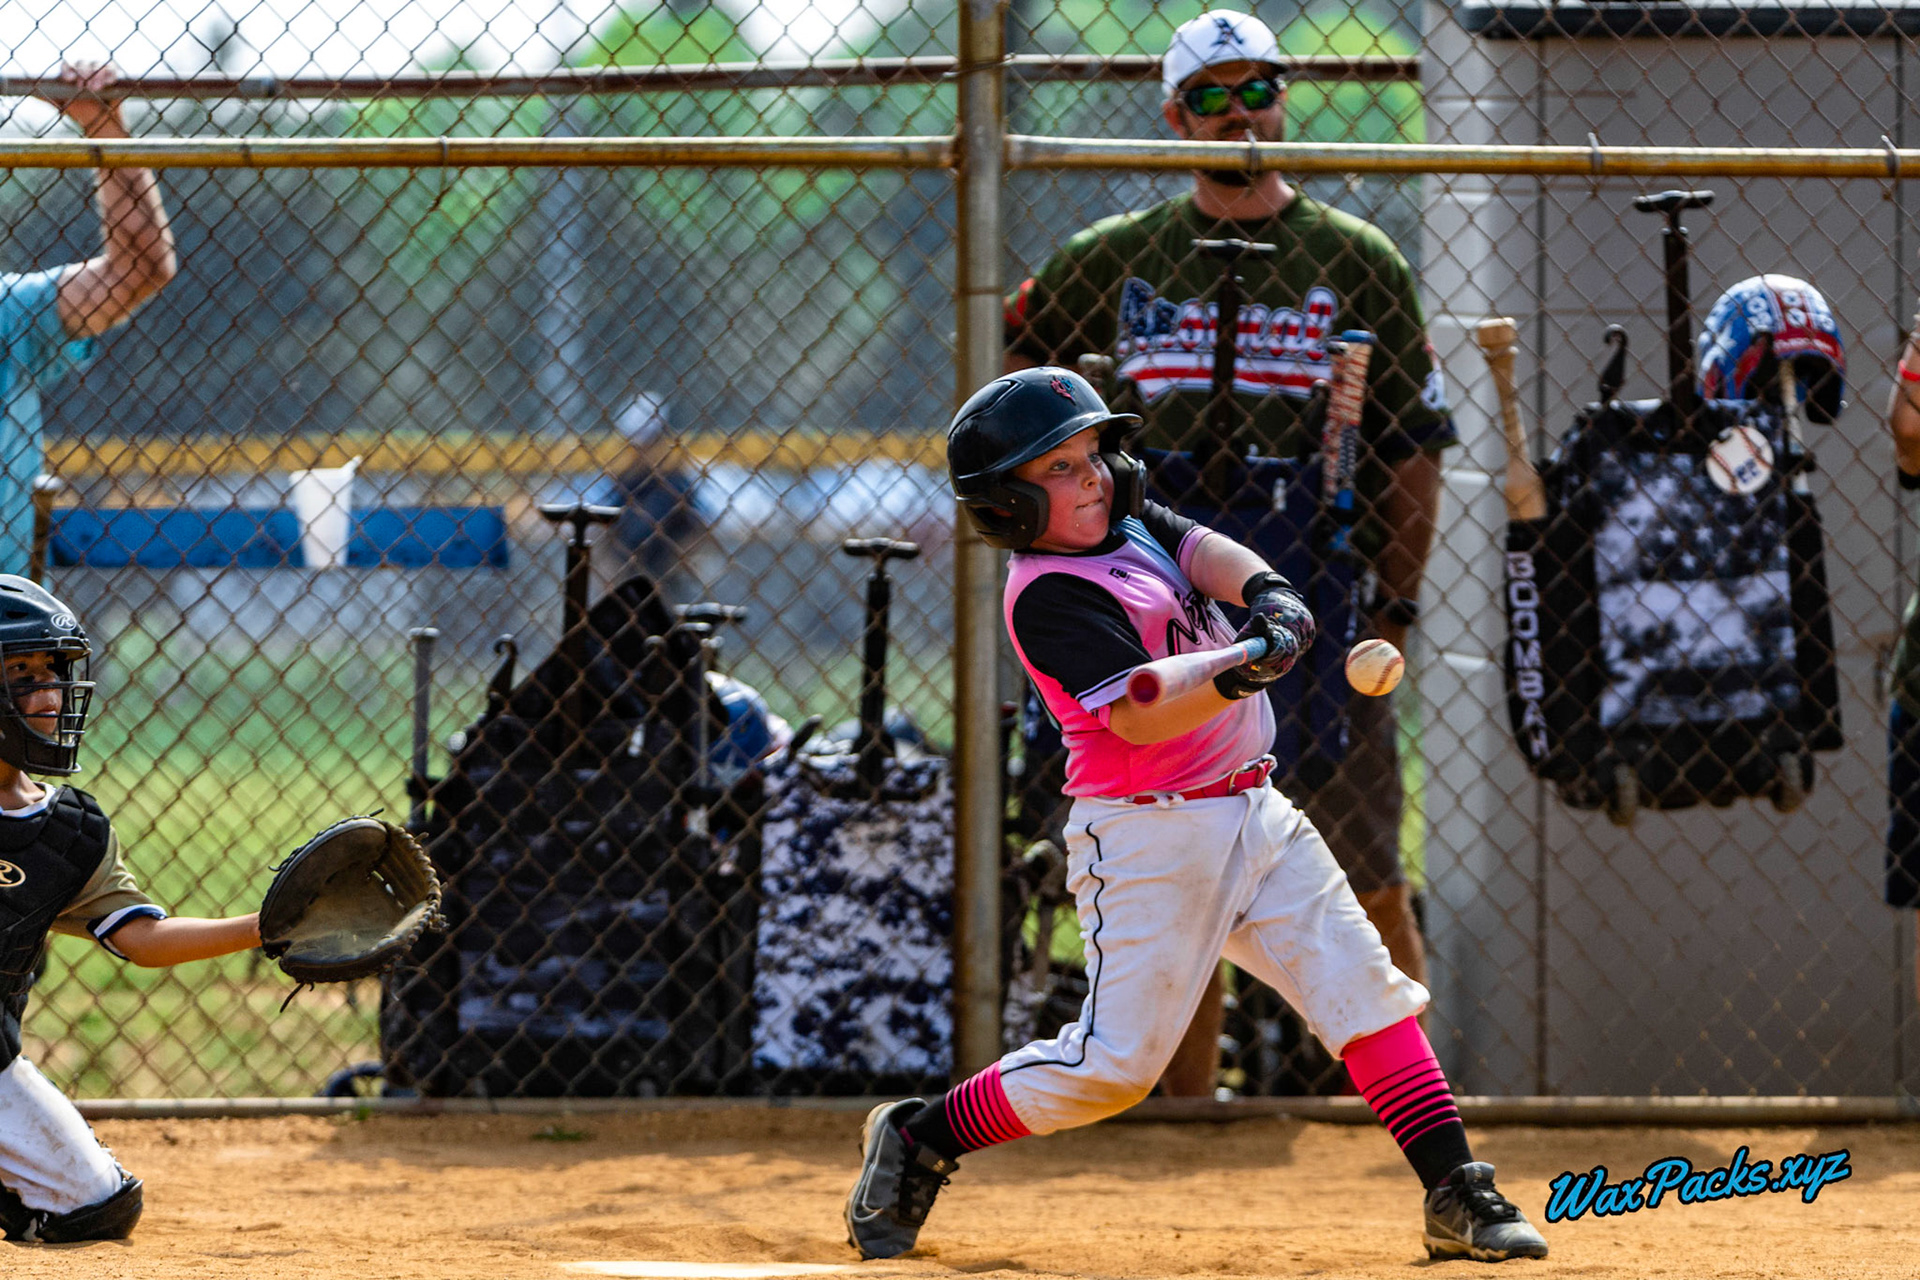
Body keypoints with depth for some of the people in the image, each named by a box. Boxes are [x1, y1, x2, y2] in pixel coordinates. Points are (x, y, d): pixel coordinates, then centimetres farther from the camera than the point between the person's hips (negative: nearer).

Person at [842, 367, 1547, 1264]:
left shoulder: (1127, 524, 11)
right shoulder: (1049, 594, -16)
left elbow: (1203, 551, -2)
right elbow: (1135, 716, -25)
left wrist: (1266, 594, -24)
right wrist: (1233, 681, -41)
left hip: (1254, 817, 8)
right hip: (1149, 841, -8)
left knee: (1365, 988, 0)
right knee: (1116, 1061, -7)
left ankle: (1457, 1197, 1)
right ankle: (917, 1141, 11)